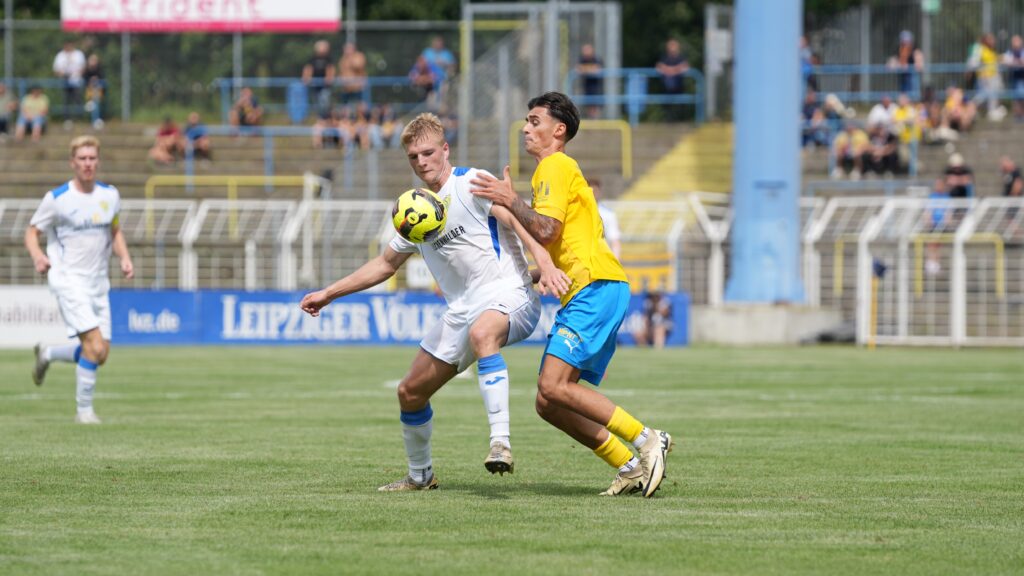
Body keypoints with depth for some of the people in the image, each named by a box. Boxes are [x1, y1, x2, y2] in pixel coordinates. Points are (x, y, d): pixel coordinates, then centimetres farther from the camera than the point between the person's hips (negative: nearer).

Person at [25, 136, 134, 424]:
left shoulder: (110, 195, 6)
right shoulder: (56, 198, -9)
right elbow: (32, 231, -1)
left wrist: (125, 258, 2)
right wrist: (37, 256, -21)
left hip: (99, 282, 6)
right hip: (68, 280, -6)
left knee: (100, 354, 6)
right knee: (95, 347, -19)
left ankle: (46, 355, 32)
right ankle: (84, 409, -5)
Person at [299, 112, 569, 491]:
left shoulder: (471, 183, -6)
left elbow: (514, 218, -21)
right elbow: (385, 264, 29)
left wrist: (544, 262, -37)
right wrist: (329, 294, 28)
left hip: (508, 294, -8)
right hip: (462, 310, 8)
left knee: (481, 333, -43)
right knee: (410, 392, 10)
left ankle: (500, 443, -50)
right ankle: (420, 476, 33)